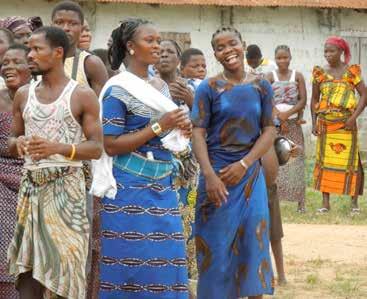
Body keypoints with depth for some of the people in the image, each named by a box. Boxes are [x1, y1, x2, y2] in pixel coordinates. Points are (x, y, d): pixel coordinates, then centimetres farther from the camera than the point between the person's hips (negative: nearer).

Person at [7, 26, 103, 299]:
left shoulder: (82, 96, -2)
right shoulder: (23, 95, 12)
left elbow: (97, 148, -6)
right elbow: (13, 140, 18)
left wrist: (58, 148, -21)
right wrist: (18, 144, -7)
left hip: (65, 187, -4)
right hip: (31, 186, 4)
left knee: (66, 265, -4)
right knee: (26, 266, 0)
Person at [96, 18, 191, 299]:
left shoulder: (161, 85, 13)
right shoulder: (118, 90, -9)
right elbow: (110, 145, -15)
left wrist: (182, 127, 2)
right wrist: (158, 127, -18)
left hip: (163, 188, 7)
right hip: (130, 190, -7)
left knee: (164, 261, 3)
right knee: (134, 262, -6)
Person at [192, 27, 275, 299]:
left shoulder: (262, 87, 3)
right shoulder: (209, 88, -2)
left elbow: (269, 132, 1)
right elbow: (198, 133, -7)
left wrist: (244, 164, -12)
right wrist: (209, 174, -19)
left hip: (250, 172, 2)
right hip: (217, 171, -2)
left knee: (253, 239, 2)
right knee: (217, 242, 1)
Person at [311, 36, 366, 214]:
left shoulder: (351, 72, -3)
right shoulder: (320, 73, 5)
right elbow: (314, 99, 11)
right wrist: (314, 122, 3)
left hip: (346, 124, -3)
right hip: (325, 124, 3)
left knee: (350, 161, -1)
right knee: (324, 161, 3)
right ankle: (325, 203, 7)